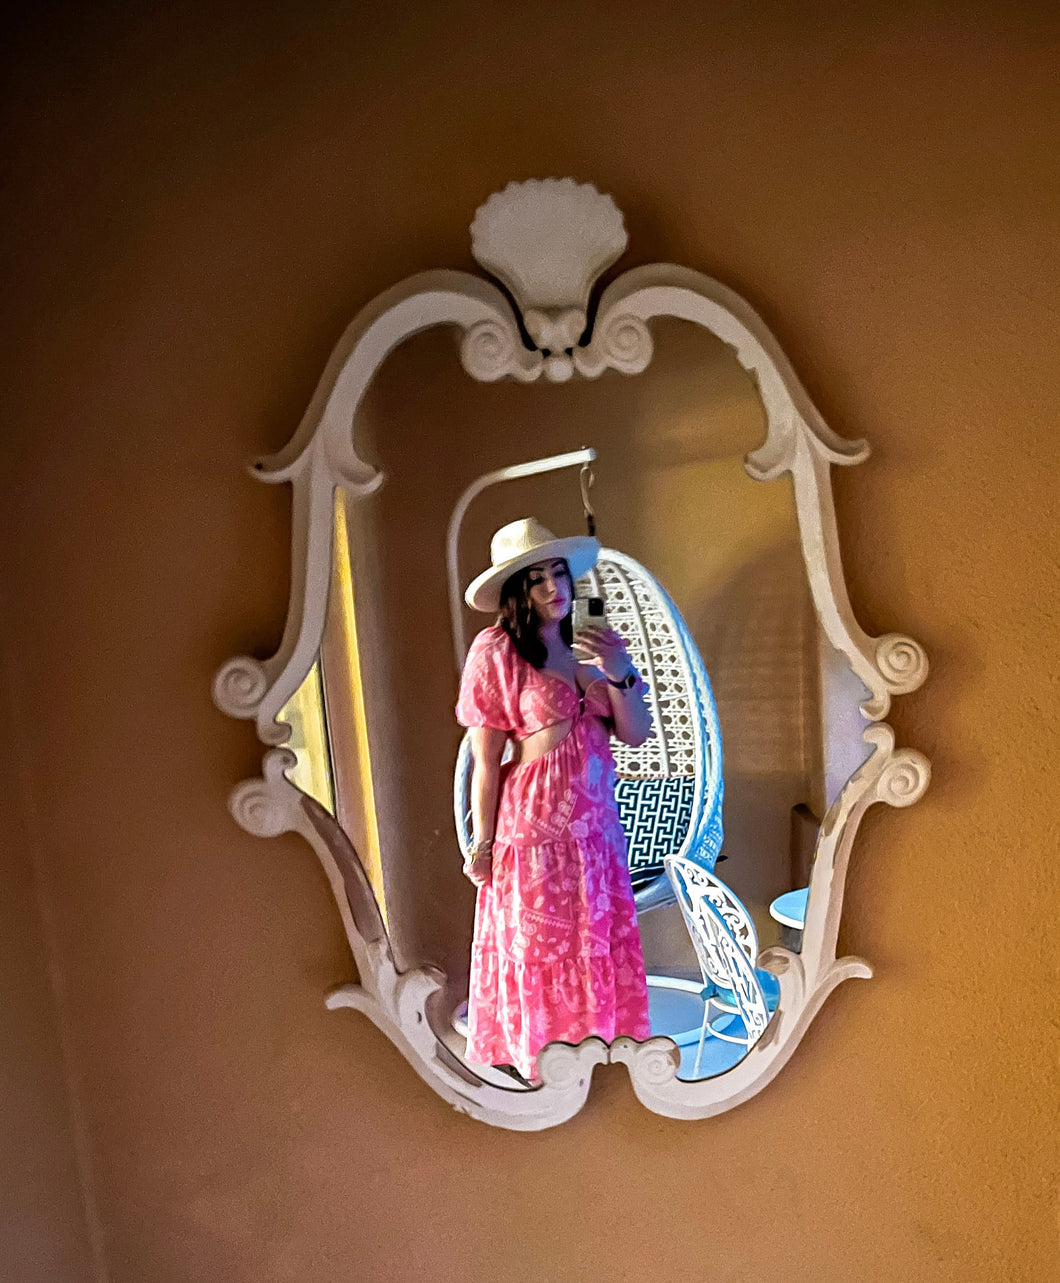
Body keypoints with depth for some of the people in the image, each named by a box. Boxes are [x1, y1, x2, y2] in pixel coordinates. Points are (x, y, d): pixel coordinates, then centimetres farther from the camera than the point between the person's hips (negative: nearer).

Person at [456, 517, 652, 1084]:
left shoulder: (587, 646, 4)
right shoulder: (496, 650, -12)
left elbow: (636, 734, 1)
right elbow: (484, 760, -11)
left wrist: (619, 674, -15)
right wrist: (482, 845, -8)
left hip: (596, 823, 5)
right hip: (535, 826, -5)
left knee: (600, 943, 16)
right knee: (541, 948, 10)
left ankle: (593, 1042, 38)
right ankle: (532, 1058, 32)